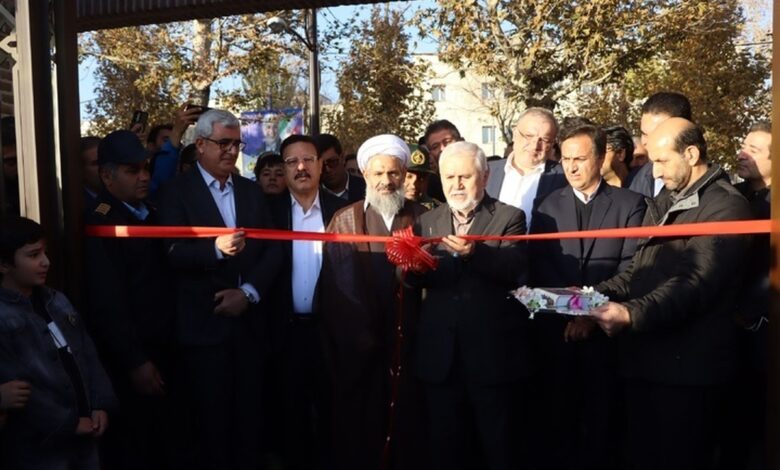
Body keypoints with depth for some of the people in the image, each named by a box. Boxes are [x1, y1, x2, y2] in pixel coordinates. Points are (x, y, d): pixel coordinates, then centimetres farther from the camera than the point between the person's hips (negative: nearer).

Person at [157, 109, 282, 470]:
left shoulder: (252, 191, 12)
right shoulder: (177, 192, -1)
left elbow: (272, 250, 4)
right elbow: (174, 254, -14)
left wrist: (249, 292, -10)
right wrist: (216, 249, -32)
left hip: (249, 321, 4)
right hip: (203, 325, -4)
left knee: (250, 419, 11)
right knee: (211, 422, 7)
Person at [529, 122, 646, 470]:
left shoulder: (630, 204, 3)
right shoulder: (549, 205, 10)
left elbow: (631, 266, -5)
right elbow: (538, 263, 0)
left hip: (605, 327, -1)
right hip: (556, 327, 2)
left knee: (600, 414, 6)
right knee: (555, 414, 7)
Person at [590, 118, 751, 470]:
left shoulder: (726, 206, -10)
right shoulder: (662, 203, 17)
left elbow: (695, 284, -22)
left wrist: (633, 314, -34)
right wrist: (597, 295, -1)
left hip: (688, 367, -7)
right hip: (644, 360, 8)